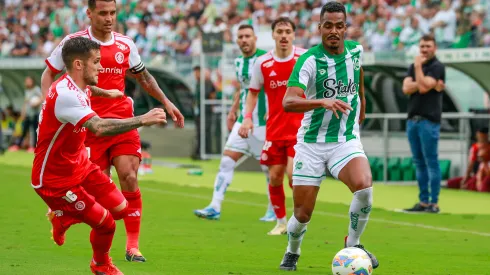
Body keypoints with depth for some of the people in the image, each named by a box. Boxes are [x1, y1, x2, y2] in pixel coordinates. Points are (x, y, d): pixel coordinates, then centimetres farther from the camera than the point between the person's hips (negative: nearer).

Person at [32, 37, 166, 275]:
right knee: (106, 223, -6)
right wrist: (142, 120, -42)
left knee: (120, 208, 5)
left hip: (79, 166, 10)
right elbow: (99, 127, -45)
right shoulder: (65, 95, -32)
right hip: (54, 180, -10)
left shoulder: (76, 87, 0)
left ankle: (63, 218, 27)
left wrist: (105, 93, 37)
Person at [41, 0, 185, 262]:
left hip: (122, 122, 2)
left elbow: (143, 76, 24)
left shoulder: (126, 45, 7)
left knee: (129, 178, -11)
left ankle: (133, 246, -2)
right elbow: (49, 74, 5)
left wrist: (166, 102, 19)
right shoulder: (74, 42, -3)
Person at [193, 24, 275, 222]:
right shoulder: (239, 62, 12)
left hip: (263, 123, -7)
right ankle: (215, 207, -4)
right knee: (226, 161, -3)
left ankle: (274, 210, 16)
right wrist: (233, 110, 20)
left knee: (268, 167, 2)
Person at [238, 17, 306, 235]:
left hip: (300, 127, -3)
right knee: (275, 177, 4)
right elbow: (253, 92, 10)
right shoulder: (262, 63, -1)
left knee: (294, 173, -16)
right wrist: (247, 117, -4)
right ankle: (281, 222, 21)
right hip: (274, 129, 3)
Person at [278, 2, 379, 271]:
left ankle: (353, 244, -4)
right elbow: (288, 102, -30)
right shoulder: (309, 60, -16)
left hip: (347, 140, 2)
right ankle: (292, 253, 33)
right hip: (312, 143, -2)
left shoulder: (356, 50, -1)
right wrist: (322, 102, -45)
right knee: (302, 215, 0)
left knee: (364, 188, -27)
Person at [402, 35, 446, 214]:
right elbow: (406, 88, 1)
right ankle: (423, 201, 12)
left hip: (429, 120, -7)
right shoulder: (414, 66, 16)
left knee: (431, 162, -6)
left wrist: (418, 67, -8)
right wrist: (430, 84, -10)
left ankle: (434, 203, -6)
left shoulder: (437, 67, -4)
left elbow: (423, 87, -17)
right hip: (412, 119, 7)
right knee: (419, 163, 8)